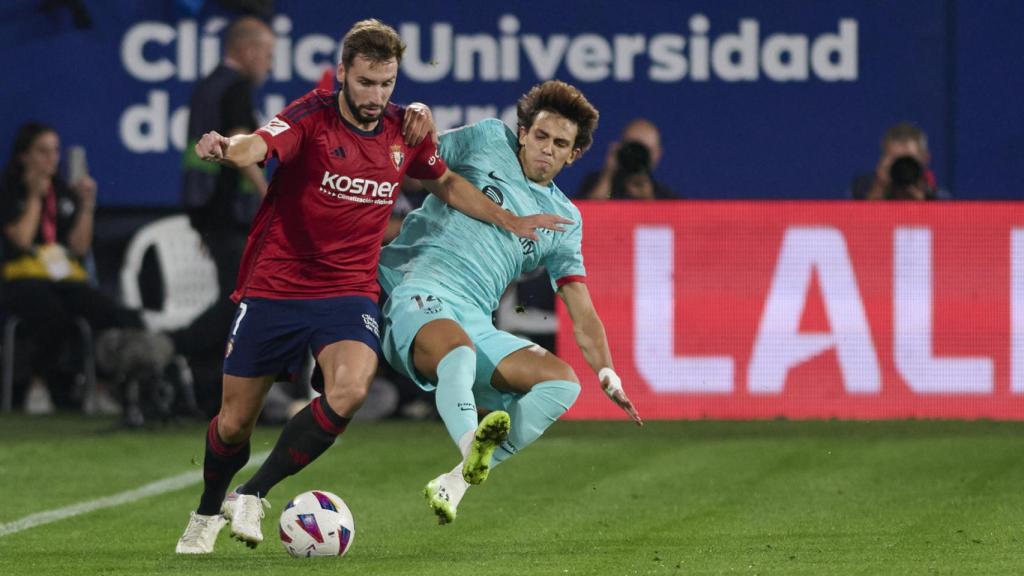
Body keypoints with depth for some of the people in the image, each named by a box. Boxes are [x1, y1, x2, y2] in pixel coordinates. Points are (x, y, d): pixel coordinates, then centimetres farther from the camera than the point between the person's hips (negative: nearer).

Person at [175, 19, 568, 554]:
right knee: (235, 422, 6)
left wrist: (510, 221, 18)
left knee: (349, 389, -27)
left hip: (349, 293, 2)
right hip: (273, 287, -2)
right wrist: (227, 149, -57)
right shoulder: (310, 117, -13)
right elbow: (258, 147, -34)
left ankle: (251, 497, -12)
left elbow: (446, 183, 21)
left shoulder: (404, 131, 1)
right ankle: (206, 515, 37)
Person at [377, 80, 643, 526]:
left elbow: (581, 311, 16)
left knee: (562, 380, -17)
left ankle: (454, 484, -24)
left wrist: (607, 372, 1)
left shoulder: (563, 219, 19)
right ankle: (472, 444, -66)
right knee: (458, 348, -38)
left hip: (475, 324, 5)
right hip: (417, 290, -5)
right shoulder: (489, 140, 12)